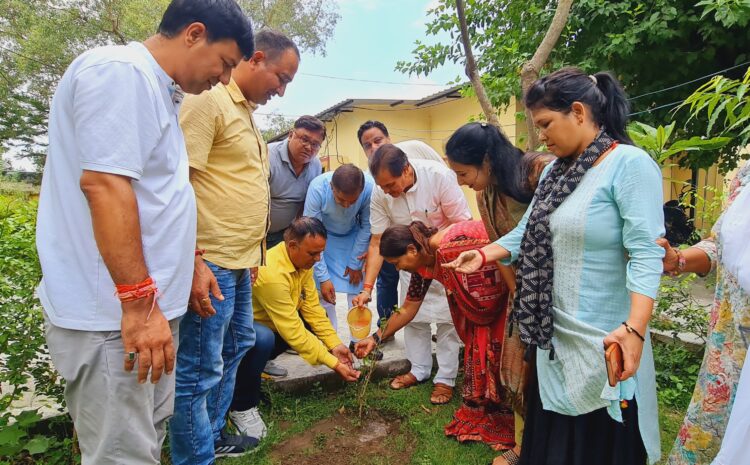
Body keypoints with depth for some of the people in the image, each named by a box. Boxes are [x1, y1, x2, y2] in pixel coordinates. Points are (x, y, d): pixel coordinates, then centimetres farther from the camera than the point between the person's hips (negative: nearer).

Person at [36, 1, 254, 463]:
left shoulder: (155, 89, 17)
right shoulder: (120, 71, -13)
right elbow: (103, 183, -23)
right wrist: (138, 302, -22)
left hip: (144, 305, 10)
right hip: (113, 313, -10)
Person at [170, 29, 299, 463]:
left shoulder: (248, 113, 17)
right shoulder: (208, 102, -11)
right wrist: (193, 261, -24)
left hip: (240, 262, 10)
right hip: (211, 264, -10)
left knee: (236, 348, 21)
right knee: (200, 371, 0)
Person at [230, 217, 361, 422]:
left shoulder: (302, 260, -8)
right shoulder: (272, 274, -34)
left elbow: (312, 307, -4)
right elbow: (293, 331, -31)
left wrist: (335, 345, -13)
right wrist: (333, 363, -27)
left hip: (266, 324, 9)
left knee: (311, 323, -5)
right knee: (263, 339, -37)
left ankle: (261, 361, 11)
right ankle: (242, 406, -14)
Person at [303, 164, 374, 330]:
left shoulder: (370, 187, -33)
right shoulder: (317, 188, -35)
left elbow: (366, 227, -16)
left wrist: (355, 264, -11)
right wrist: (323, 277, -27)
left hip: (354, 236, 1)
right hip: (324, 236, -1)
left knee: (357, 286, -4)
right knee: (323, 290, -7)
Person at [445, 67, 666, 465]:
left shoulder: (630, 165, -15)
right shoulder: (555, 170, 10)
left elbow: (645, 254, -23)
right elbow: (528, 233, 10)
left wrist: (634, 328, -31)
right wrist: (484, 255, -1)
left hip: (605, 338, -7)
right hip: (553, 332, 7)